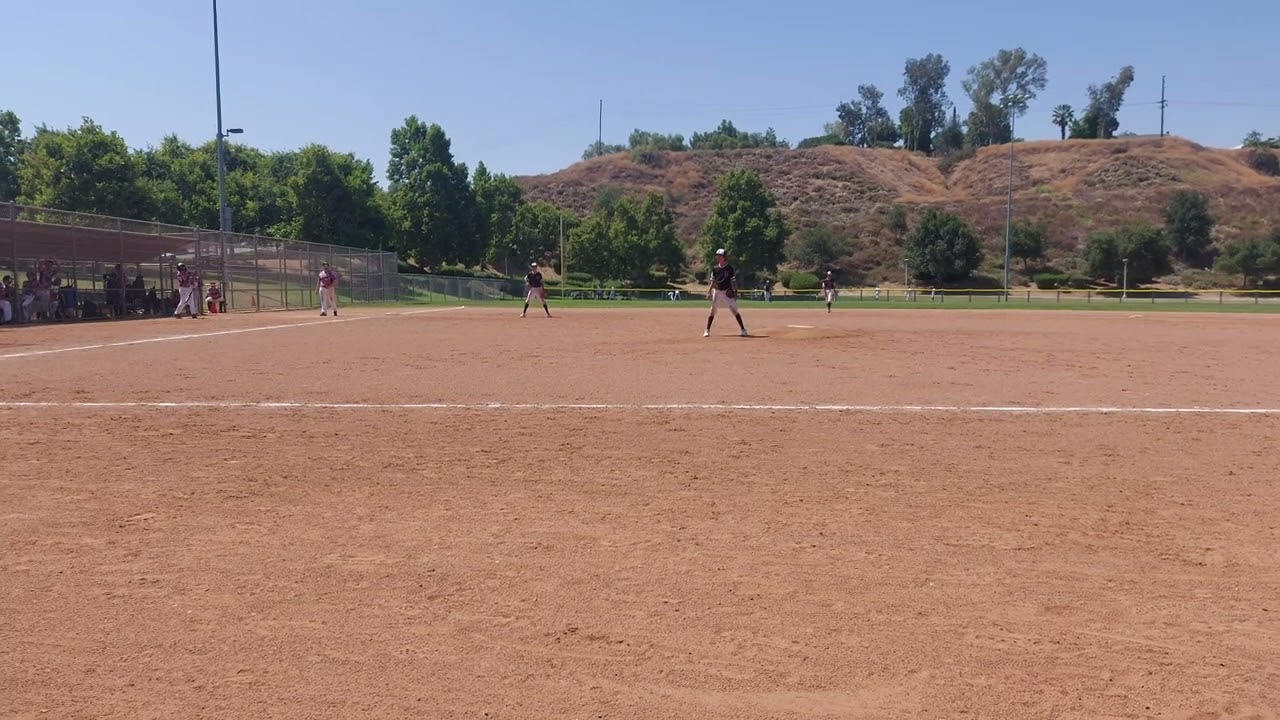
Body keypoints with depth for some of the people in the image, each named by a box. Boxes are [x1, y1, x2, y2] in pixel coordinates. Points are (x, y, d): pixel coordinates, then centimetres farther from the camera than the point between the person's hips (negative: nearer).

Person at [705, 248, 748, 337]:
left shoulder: (729, 268, -4)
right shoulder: (715, 268, 6)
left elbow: (733, 281, -3)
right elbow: (713, 281, 12)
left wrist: (735, 291, -10)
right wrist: (709, 291, 5)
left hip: (727, 292, -3)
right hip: (716, 291, 3)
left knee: (734, 310, -7)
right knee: (712, 310, 3)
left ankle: (743, 329, -2)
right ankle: (707, 330, 9)